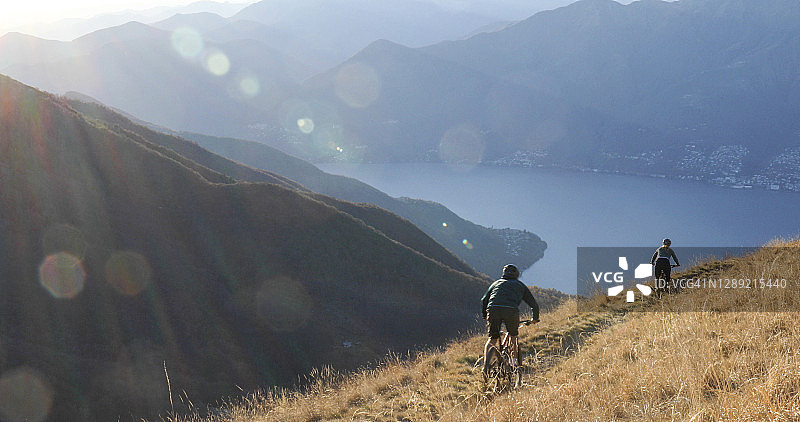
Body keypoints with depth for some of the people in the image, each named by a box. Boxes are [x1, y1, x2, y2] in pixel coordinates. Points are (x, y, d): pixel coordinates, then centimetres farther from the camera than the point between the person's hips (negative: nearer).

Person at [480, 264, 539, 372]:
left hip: (493, 310, 1)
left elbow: (484, 300, 26)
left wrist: (485, 316, 36)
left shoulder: (496, 283, 32)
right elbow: (534, 304, 28)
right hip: (511, 310, -1)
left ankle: (486, 362, -6)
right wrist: (535, 318, 43)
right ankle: (514, 362, 20)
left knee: (492, 338, 12)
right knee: (513, 337, 23)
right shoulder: (520, 285, 29)